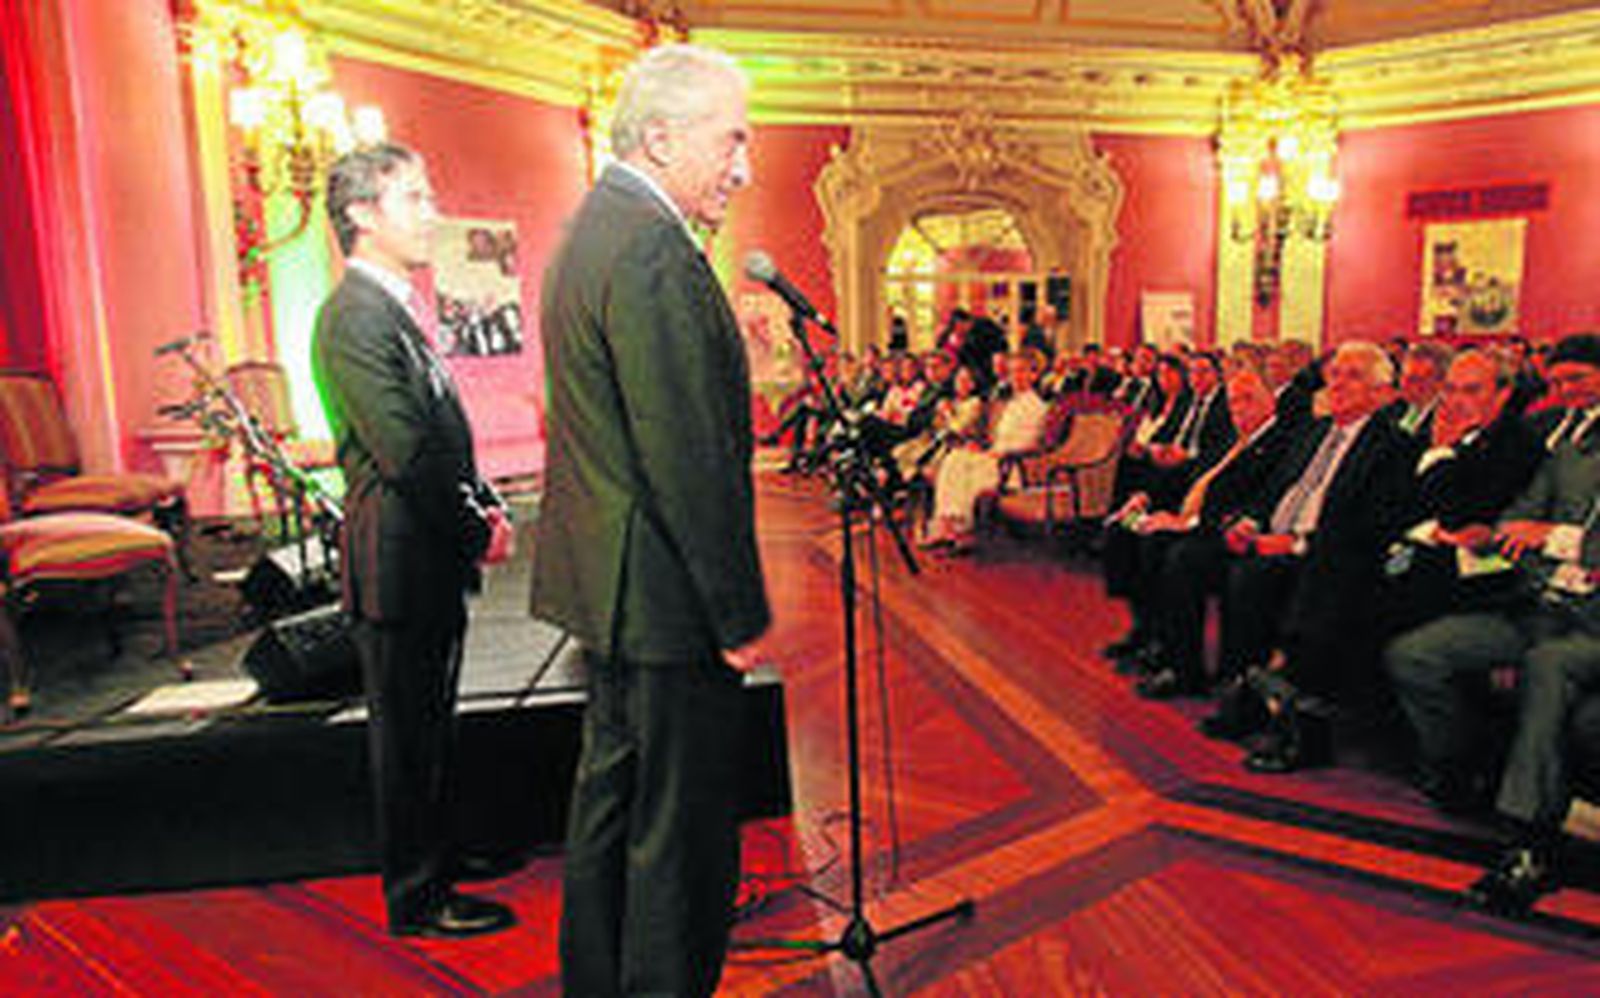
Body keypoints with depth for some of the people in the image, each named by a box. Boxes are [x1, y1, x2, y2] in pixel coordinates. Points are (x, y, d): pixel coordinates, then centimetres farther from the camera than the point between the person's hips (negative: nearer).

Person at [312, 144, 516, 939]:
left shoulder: (392, 307, 14)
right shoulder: (355, 316, -17)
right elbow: (404, 452, -23)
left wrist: (485, 505, 5)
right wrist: (476, 530, -14)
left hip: (432, 558, 10)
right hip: (400, 562, -10)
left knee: (430, 723, 21)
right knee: (408, 735, 4)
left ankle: (438, 856, 38)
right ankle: (417, 898, 19)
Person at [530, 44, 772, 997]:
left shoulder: (594, 227, 13)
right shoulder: (653, 252, -20)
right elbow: (689, 461, -23)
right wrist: (741, 613, -16)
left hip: (607, 581, 11)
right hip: (664, 594, -11)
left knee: (613, 792, 21)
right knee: (683, 825, 3)